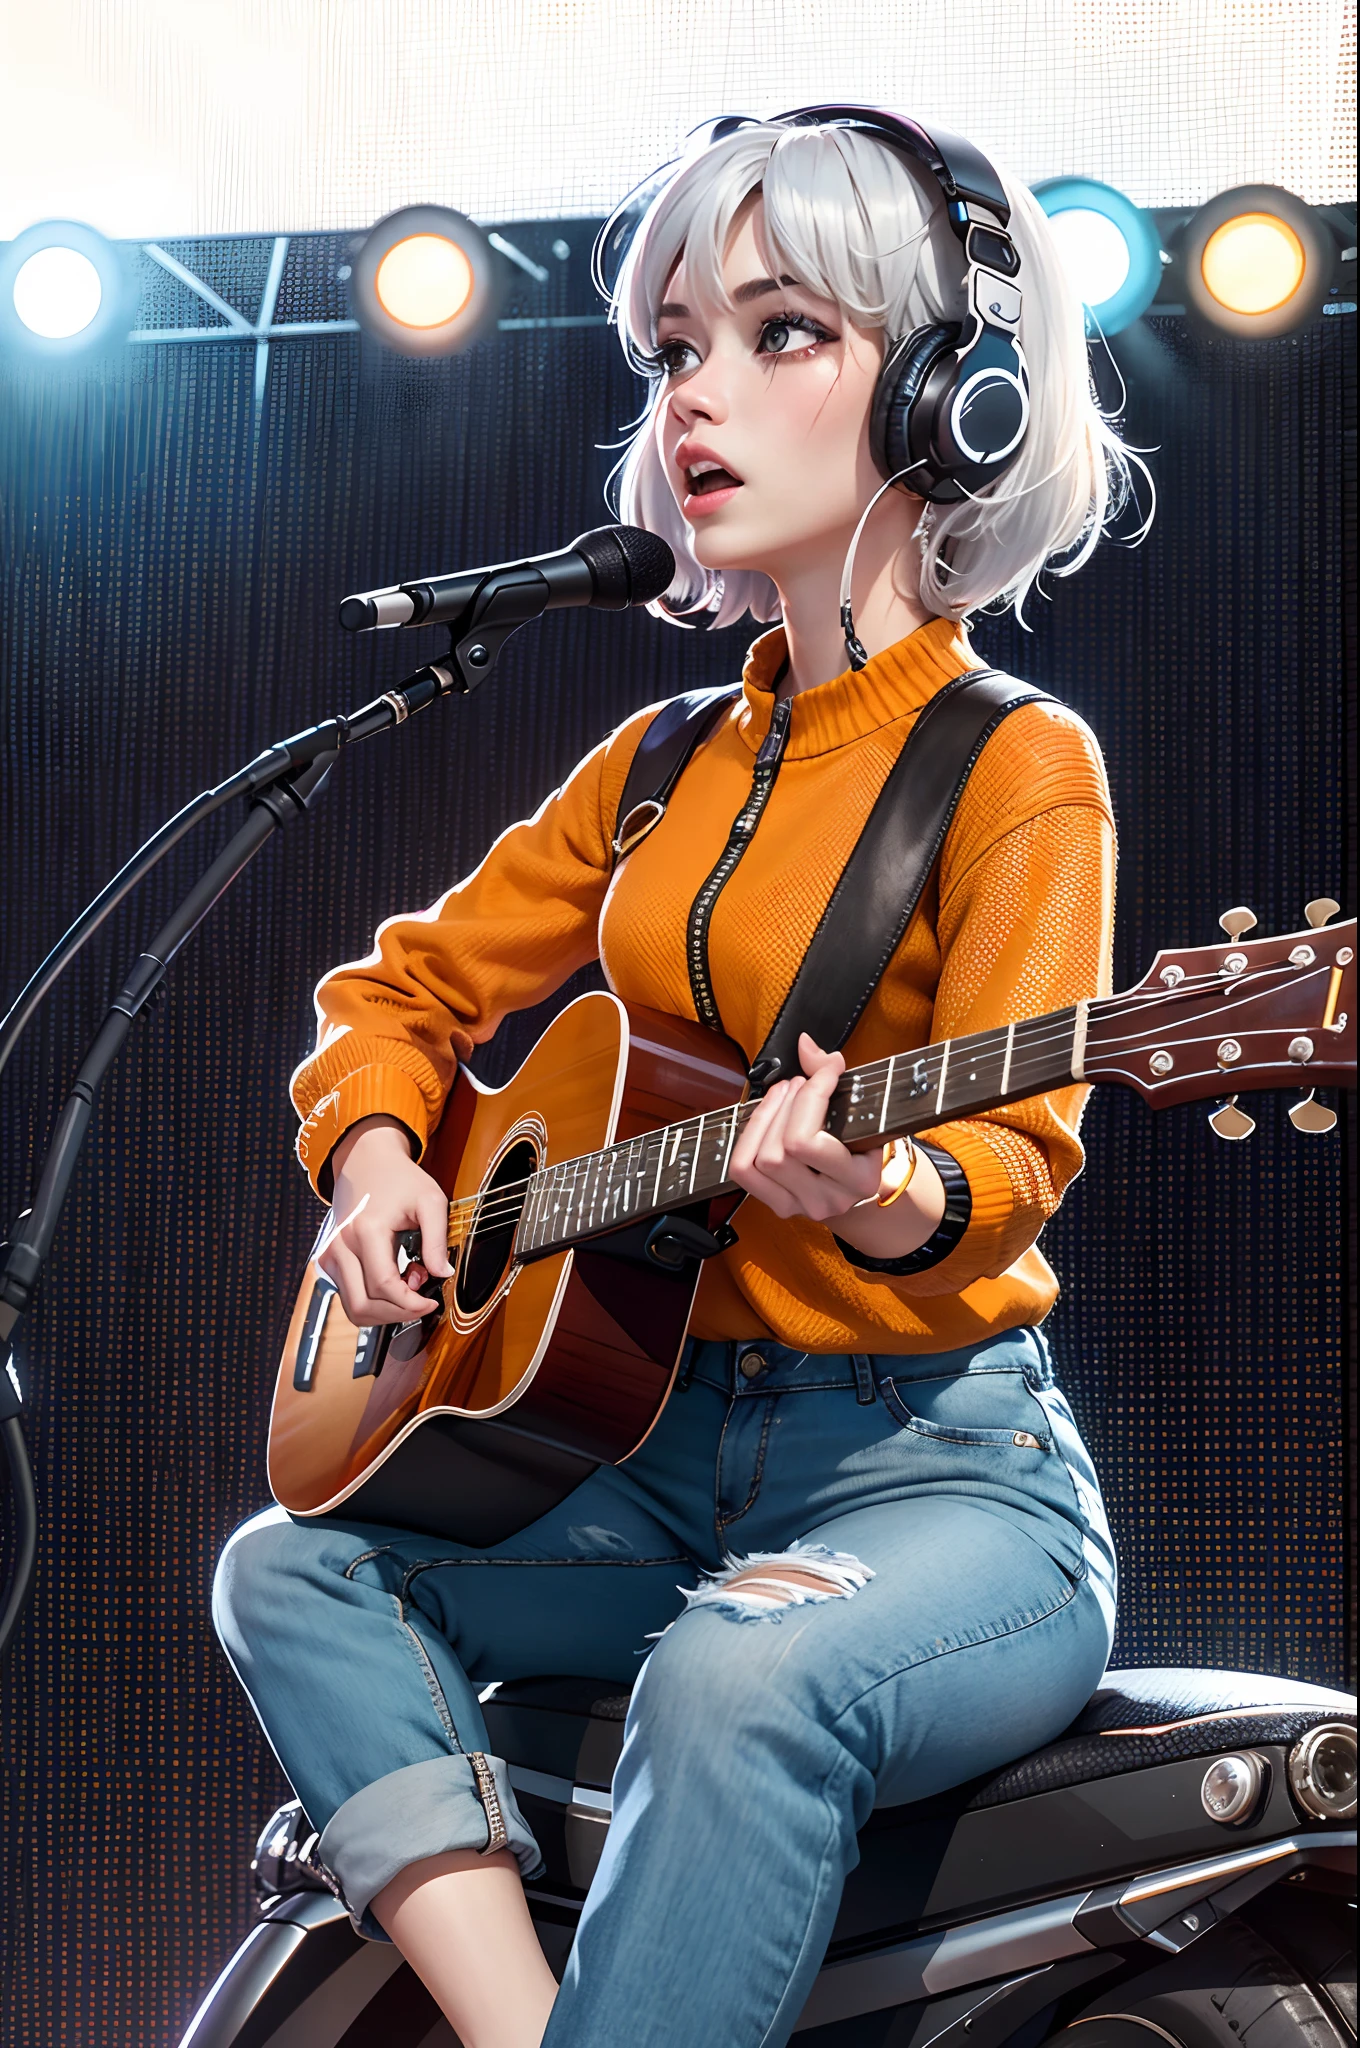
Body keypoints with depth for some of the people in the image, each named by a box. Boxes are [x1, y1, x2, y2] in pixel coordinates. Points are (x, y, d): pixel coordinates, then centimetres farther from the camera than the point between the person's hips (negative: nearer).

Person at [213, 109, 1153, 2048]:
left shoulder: (1016, 767, -5)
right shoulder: (661, 769, 15)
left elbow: (1016, 1147, -18)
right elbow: (406, 987, 23)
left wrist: (894, 1196, -41)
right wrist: (375, 1153, 1)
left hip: (943, 1461, -7)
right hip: (671, 1445, 7)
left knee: (746, 1678, -36)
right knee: (293, 1570, -13)